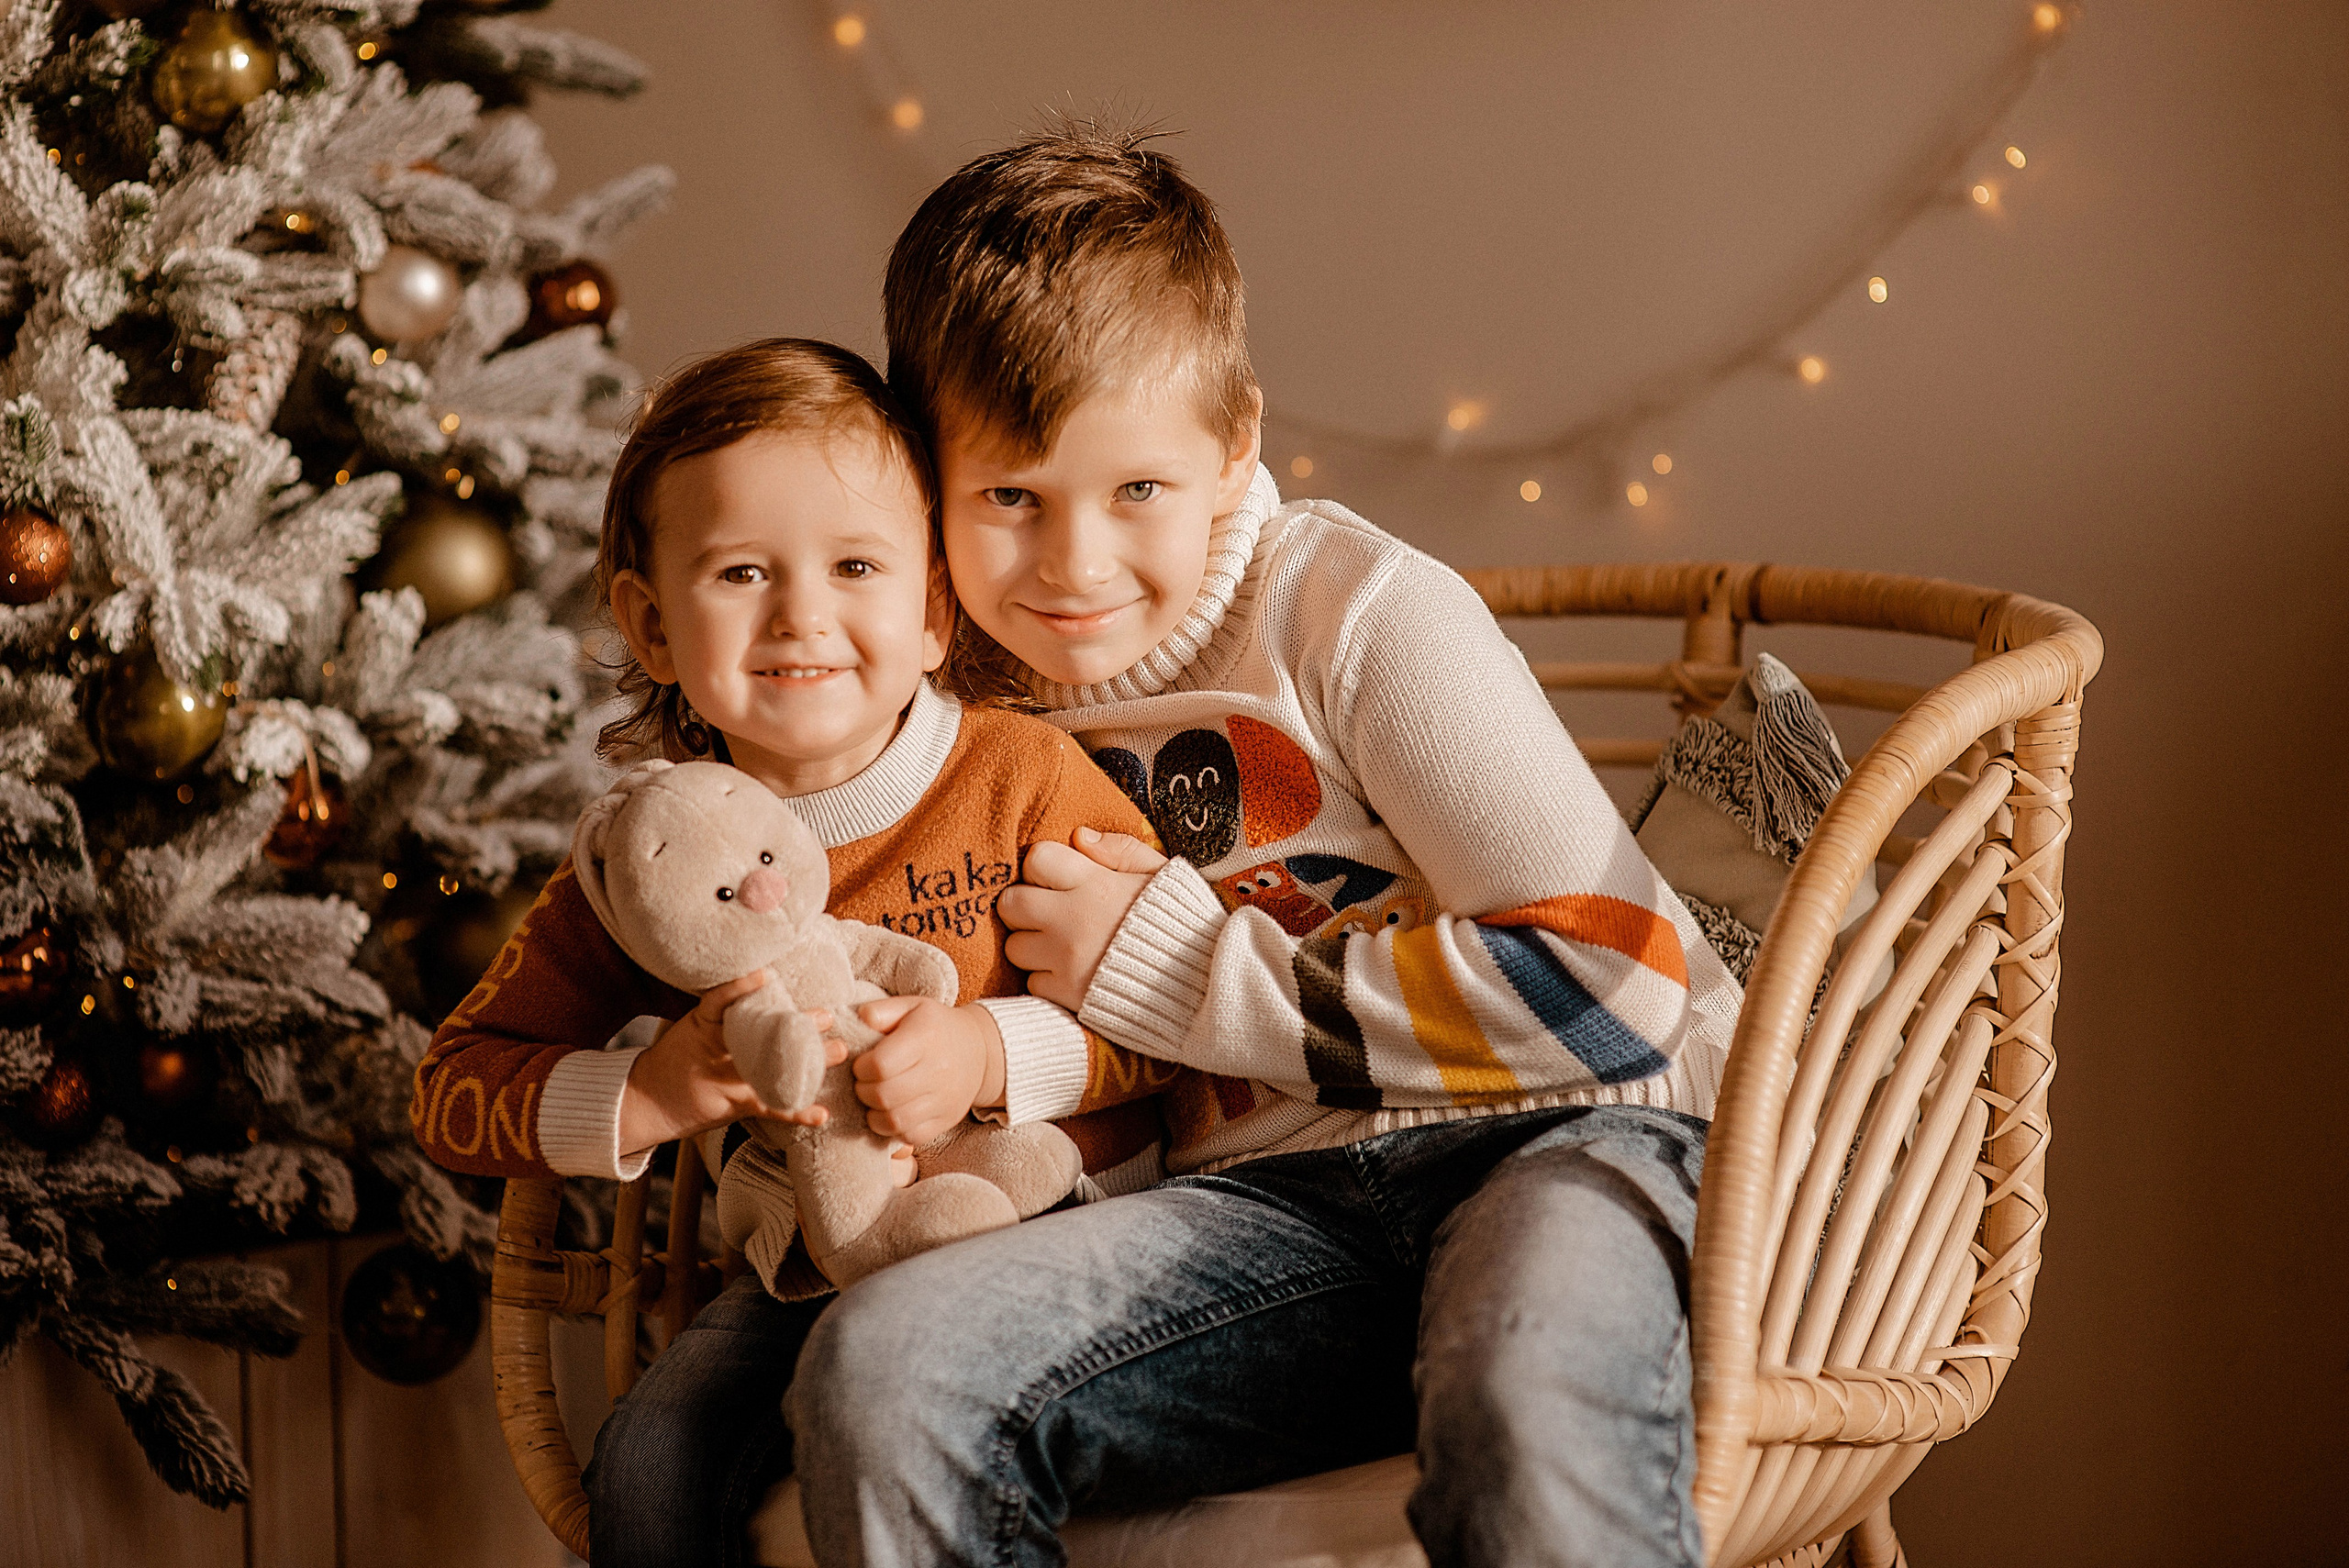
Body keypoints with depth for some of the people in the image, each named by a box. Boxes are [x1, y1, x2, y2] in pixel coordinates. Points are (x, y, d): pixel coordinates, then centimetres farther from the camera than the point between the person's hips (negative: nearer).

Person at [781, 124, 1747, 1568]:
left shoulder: (1360, 611, -3)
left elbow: (1615, 986, -10)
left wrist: (1175, 965, -7)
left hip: (1570, 1140, -5)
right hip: (1275, 1205, 5)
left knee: (1532, 1412, -41)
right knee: (881, 1373, -22)